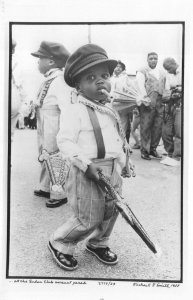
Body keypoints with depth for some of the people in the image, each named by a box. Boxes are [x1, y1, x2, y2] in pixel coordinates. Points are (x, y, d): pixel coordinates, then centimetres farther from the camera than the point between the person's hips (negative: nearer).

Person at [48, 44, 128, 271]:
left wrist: (123, 161, 19)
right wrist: (86, 164, -26)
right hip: (86, 173, -8)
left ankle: (98, 243, 42)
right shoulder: (75, 112, -14)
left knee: (110, 212, 17)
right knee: (88, 220, 0)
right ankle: (59, 244, 25)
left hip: (112, 171, 8)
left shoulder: (110, 113, 12)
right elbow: (65, 141, -20)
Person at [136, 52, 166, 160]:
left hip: (160, 103, 5)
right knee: (145, 128, -5)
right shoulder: (142, 72, 6)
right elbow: (140, 86, -6)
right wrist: (145, 99, -18)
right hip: (147, 104, -5)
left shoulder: (162, 73, 23)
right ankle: (144, 150, 3)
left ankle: (153, 148, 16)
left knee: (158, 127, 3)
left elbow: (166, 87, 21)